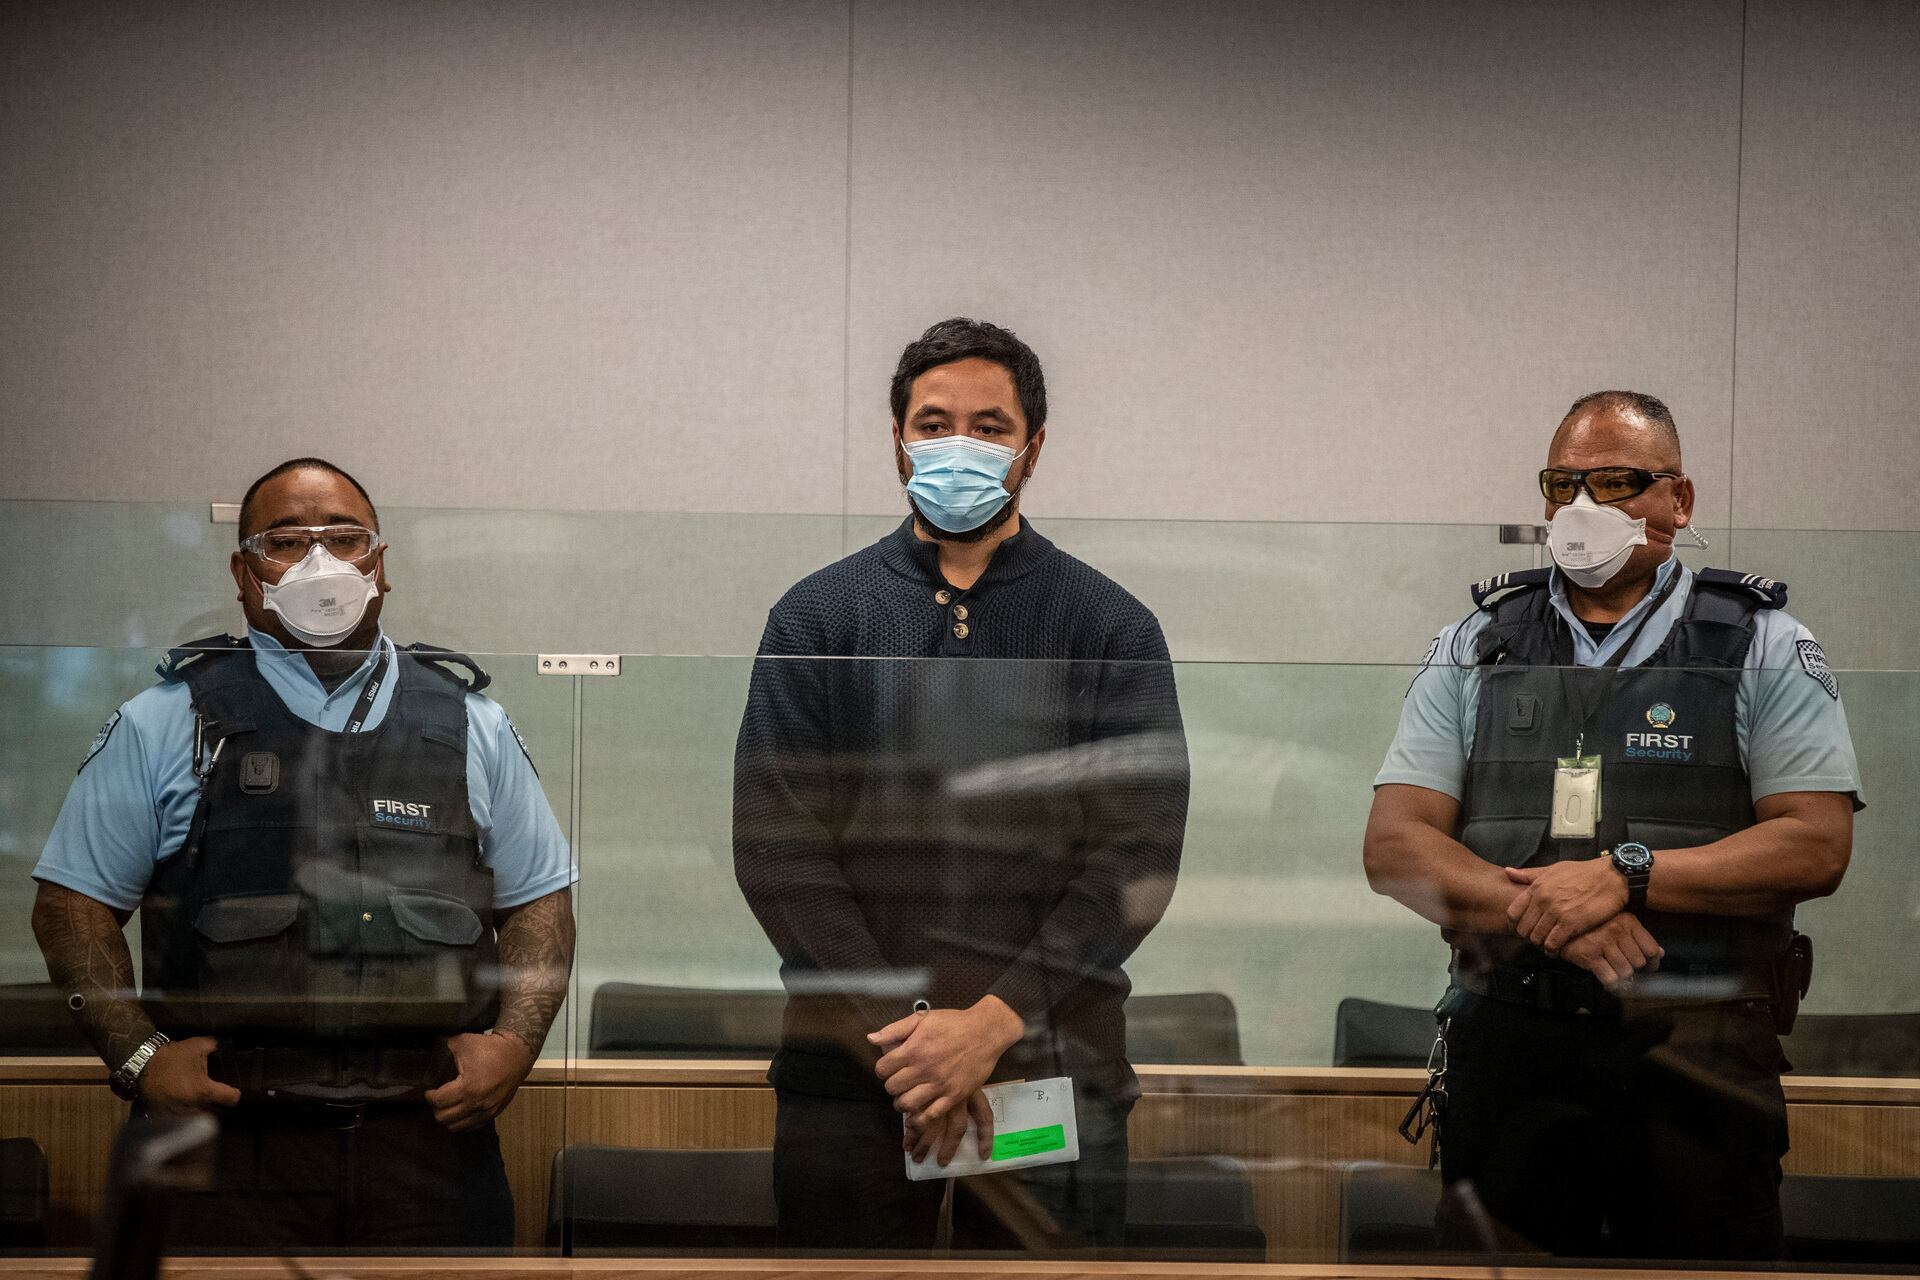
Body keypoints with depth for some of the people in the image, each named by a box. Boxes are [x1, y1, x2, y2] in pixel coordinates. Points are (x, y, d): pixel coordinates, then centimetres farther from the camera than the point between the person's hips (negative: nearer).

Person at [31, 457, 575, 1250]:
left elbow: (539, 903, 17)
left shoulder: (470, 727, 14)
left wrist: (515, 1043, 0)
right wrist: (139, 1056, -5)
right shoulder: (166, 727, 8)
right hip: (230, 1144, -2)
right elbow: (71, 906, 8)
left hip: (431, 1135, 2)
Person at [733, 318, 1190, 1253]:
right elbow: (774, 843, -1)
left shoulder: (1110, 628, 5)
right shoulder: (816, 617, 7)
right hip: (849, 1058, 1)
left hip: (1051, 1050, -1)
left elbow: (1138, 856, -3)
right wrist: (902, 1032, -11)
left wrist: (993, 1023, -13)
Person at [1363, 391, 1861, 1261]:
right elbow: (1395, 846, 2)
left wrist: (1625, 876, -18)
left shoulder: (1763, 647, 4)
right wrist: (1549, 913, -15)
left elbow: (1818, 844, -8)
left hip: (1697, 1055, -2)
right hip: (1506, 1048, 2)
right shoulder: (1477, 648, 10)